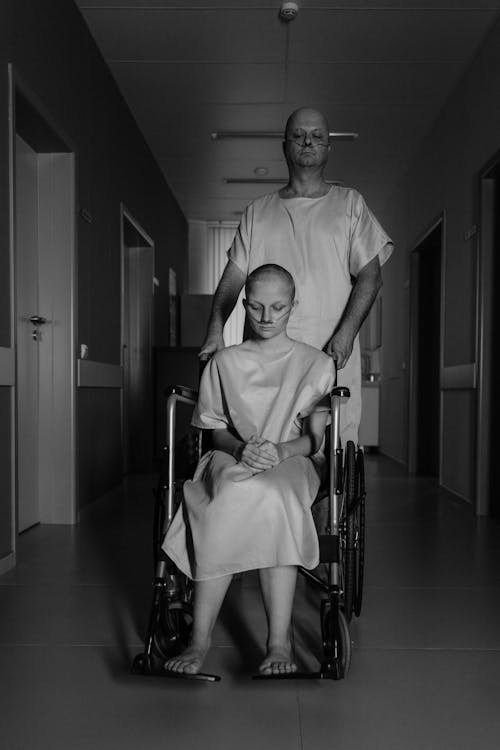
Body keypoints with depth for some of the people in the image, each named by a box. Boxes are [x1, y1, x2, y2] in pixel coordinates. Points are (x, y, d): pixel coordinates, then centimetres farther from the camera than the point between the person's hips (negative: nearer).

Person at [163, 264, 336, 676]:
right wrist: (242, 447, -13)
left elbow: (315, 439, 3)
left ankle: (279, 642, -33)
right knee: (233, 497, -35)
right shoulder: (225, 362, 14)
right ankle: (200, 637, -29)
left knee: (270, 495, -37)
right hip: (231, 458, 1)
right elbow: (215, 429, 9)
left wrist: (279, 449, -18)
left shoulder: (317, 364, 11)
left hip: (294, 462, -1)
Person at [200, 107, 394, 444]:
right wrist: (216, 331, -4)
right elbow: (234, 276, 12)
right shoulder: (258, 211, 17)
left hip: (332, 353, -1)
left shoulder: (350, 204, 12)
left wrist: (345, 334, -11)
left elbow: (370, 276, 4)